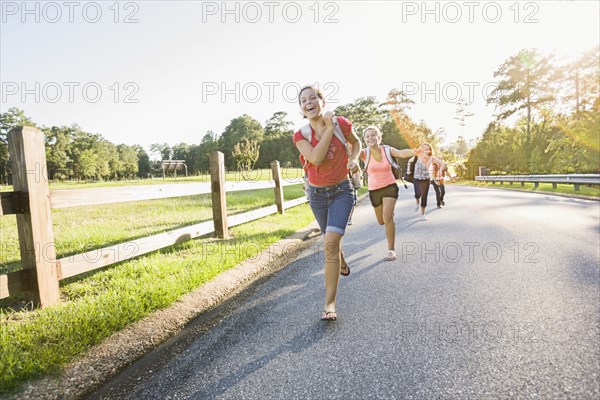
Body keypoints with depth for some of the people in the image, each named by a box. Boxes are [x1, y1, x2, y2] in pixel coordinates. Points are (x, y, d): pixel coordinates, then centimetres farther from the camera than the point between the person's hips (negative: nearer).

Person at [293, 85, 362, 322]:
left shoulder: (342, 123, -9)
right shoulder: (300, 135, -8)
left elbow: (356, 142, 12)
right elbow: (316, 158, -26)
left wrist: (354, 159, -8)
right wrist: (329, 127, -21)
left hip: (342, 191, -2)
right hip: (317, 194, 3)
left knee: (331, 242, -17)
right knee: (331, 240, 20)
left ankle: (330, 303, -8)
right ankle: (342, 265, 55)